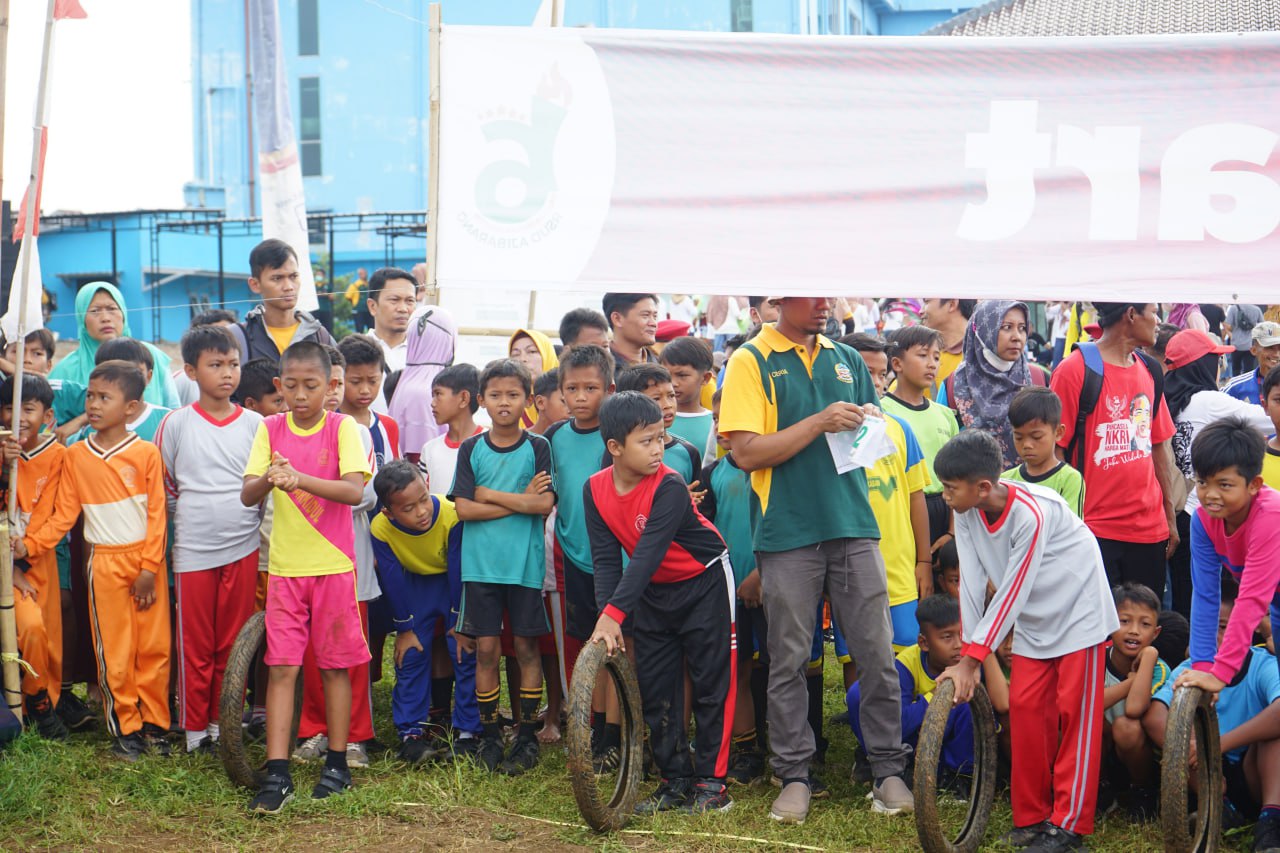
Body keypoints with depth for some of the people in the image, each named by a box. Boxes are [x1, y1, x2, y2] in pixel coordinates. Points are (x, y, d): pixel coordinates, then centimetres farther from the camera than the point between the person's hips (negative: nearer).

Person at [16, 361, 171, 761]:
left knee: (154, 646, 2)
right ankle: (125, 728, 12)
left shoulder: (146, 453, -2)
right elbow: (64, 515, 5)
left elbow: (156, 514, -3)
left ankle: (154, 724, 15)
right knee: (114, 652, 2)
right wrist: (29, 545, -8)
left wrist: (149, 567, -8)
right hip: (104, 563, 1)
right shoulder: (76, 456, 4)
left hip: (145, 561, -1)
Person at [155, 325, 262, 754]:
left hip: (243, 548, 1)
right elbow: (161, 486, 8)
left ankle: (222, 722, 21)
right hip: (194, 550, -1)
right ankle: (195, 728, 15)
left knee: (233, 644, 8)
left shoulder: (254, 424, 3)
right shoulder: (176, 423, -1)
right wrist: (193, 516, 6)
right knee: (195, 646, 4)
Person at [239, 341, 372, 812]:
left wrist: (300, 479, -32)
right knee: (281, 668, -2)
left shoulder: (343, 428, -4)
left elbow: (354, 491, -18)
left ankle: (337, 764, 18)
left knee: (335, 666, 6)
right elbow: (247, 495, -6)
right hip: (286, 566, 2)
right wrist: (269, 479, -28)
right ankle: (277, 775, -2)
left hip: (333, 565, -1)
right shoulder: (270, 429, 3)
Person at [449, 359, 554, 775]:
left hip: (525, 563, -1)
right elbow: (463, 508, -5)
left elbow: (545, 503, -12)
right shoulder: (471, 449, 4)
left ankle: (527, 736, 12)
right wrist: (520, 500, -11)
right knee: (486, 648, 2)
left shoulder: (538, 448, 1)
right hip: (480, 564, 1)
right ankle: (490, 735, 12)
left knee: (526, 647, 4)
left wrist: (489, 495, -10)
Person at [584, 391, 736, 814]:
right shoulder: (596, 489, -12)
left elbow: (648, 554, -35)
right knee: (655, 687, 7)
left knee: (712, 682, -2)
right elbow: (606, 558, -11)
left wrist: (614, 613, -42)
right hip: (653, 592, 5)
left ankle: (711, 781, 5)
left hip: (703, 584, -5)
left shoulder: (669, 487, -27)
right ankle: (674, 780, 16)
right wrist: (606, 617, -24)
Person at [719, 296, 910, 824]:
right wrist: (818, 424, -16)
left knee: (877, 654, 2)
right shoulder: (752, 362, -1)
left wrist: (867, 424, -1)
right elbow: (747, 452, -10)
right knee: (789, 661, 4)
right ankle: (794, 775, 14)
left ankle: (888, 769, 11)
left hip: (853, 527, 4)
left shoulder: (845, 359, 13)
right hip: (788, 534, -3)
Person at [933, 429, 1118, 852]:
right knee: (1025, 707, 5)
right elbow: (972, 581, -9)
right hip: (1032, 618, 7)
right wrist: (968, 657, -12)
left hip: (1077, 608, -7)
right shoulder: (967, 513, -11)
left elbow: (1011, 592, -29)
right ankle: (1031, 816, 14)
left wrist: (971, 659, -26)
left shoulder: (1031, 513, -32)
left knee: (1075, 712, -4)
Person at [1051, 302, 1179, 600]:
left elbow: (1160, 446, 18)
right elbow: (1055, 450, -9)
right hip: (1094, 529, -6)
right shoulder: (1074, 371, -9)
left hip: (1149, 530, 6)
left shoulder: (1150, 371, 12)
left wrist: (1170, 515, 16)